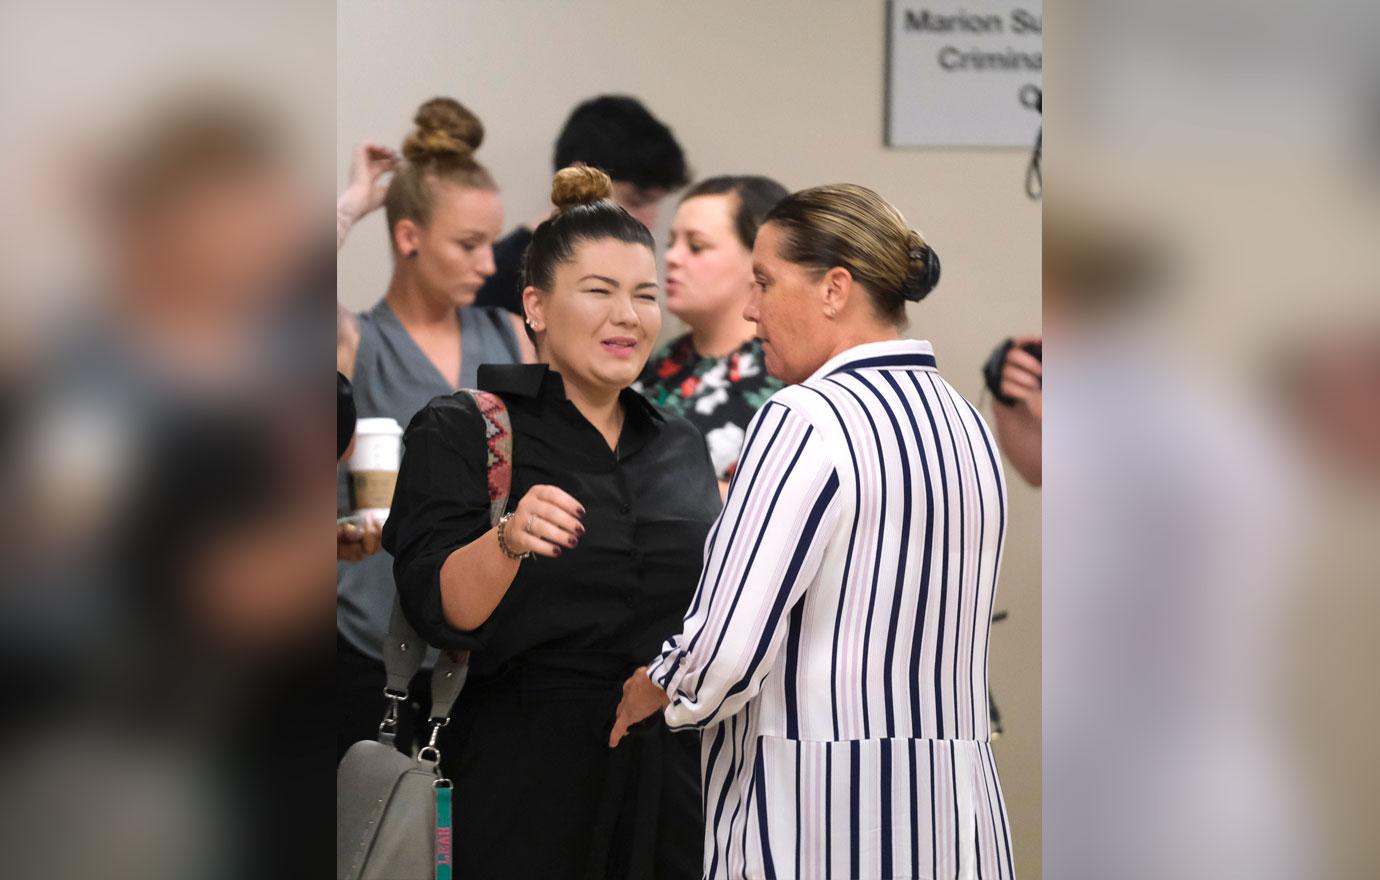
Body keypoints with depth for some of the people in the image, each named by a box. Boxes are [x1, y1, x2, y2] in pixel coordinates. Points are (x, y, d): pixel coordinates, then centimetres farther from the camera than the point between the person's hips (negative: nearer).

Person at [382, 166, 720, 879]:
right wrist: (508, 541, -33)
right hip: (530, 786, -4)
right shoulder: (461, 431, -3)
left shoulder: (681, 446, 13)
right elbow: (440, 609, -16)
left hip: (677, 780, 5)